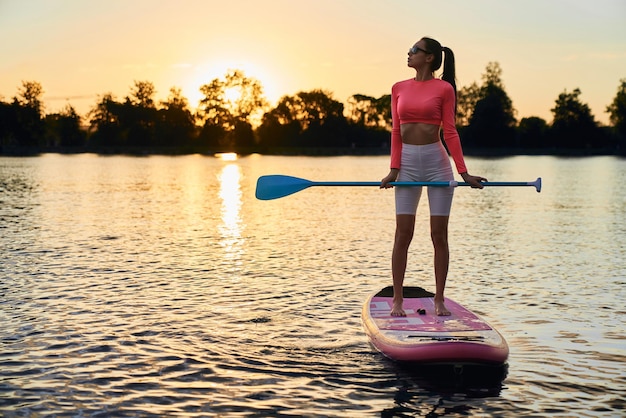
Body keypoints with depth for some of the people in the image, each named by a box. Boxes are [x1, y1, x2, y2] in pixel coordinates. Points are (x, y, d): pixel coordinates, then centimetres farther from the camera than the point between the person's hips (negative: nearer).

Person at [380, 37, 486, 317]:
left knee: (439, 235, 2)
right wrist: (394, 169, -2)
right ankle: (397, 300, 7)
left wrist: (463, 171, -7)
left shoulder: (444, 88, -1)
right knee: (402, 234, 0)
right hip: (407, 162, 3)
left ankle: (439, 299, 11)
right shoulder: (399, 88, 10)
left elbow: (450, 132, -2)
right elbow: (396, 130, 7)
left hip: (437, 161, -2)